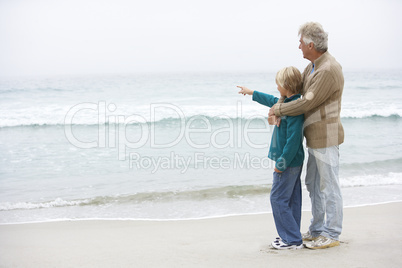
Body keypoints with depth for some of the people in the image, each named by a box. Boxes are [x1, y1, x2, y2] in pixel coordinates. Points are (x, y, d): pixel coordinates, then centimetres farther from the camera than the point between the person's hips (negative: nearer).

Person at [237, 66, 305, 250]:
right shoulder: (287, 102, 9)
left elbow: (293, 140, -25)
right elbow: (272, 101, 31)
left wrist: (281, 164, -20)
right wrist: (252, 93, 42)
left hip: (288, 163, -10)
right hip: (293, 162, 10)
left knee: (278, 199, -4)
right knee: (291, 199, 13)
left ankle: (293, 240, 1)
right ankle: (291, 236, 22)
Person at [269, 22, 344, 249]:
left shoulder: (328, 70, -20)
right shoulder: (312, 66, 12)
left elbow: (307, 103, -20)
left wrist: (278, 109, -8)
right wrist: (279, 107, -1)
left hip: (326, 137, -10)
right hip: (315, 137, 10)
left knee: (329, 186, -1)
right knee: (313, 184, 17)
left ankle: (332, 235, 11)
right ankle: (317, 230, 29)